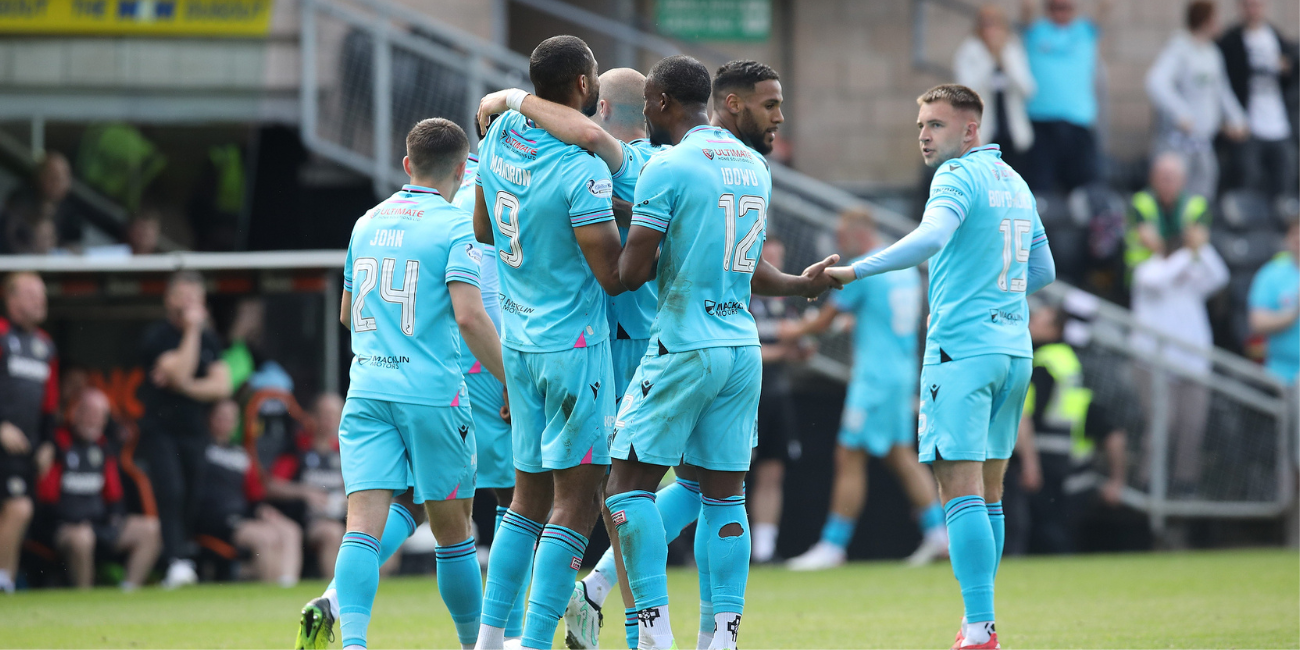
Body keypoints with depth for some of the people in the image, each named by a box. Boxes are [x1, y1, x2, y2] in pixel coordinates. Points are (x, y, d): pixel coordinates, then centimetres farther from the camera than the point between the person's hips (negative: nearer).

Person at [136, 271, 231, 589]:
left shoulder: (209, 339, 10)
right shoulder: (157, 336, -5)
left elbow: (221, 386, 1)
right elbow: (180, 371, -19)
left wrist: (184, 386, -12)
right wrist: (192, 330, -16)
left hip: (195, 431, 5)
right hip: (160, 429, -5)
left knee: (194, 500, 1)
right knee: (171, 492, -21)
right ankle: (177, 562, -29)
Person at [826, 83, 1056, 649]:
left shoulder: (958, 176, -9)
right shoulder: (1014, 183, 17)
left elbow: (930, 238, -28)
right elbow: (1043, 270, 25)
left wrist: (856, 270, -29)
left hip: (961, 350, -9)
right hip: (1013, 346, 9)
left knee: (961, 488, -11)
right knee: (988, 490, 15)